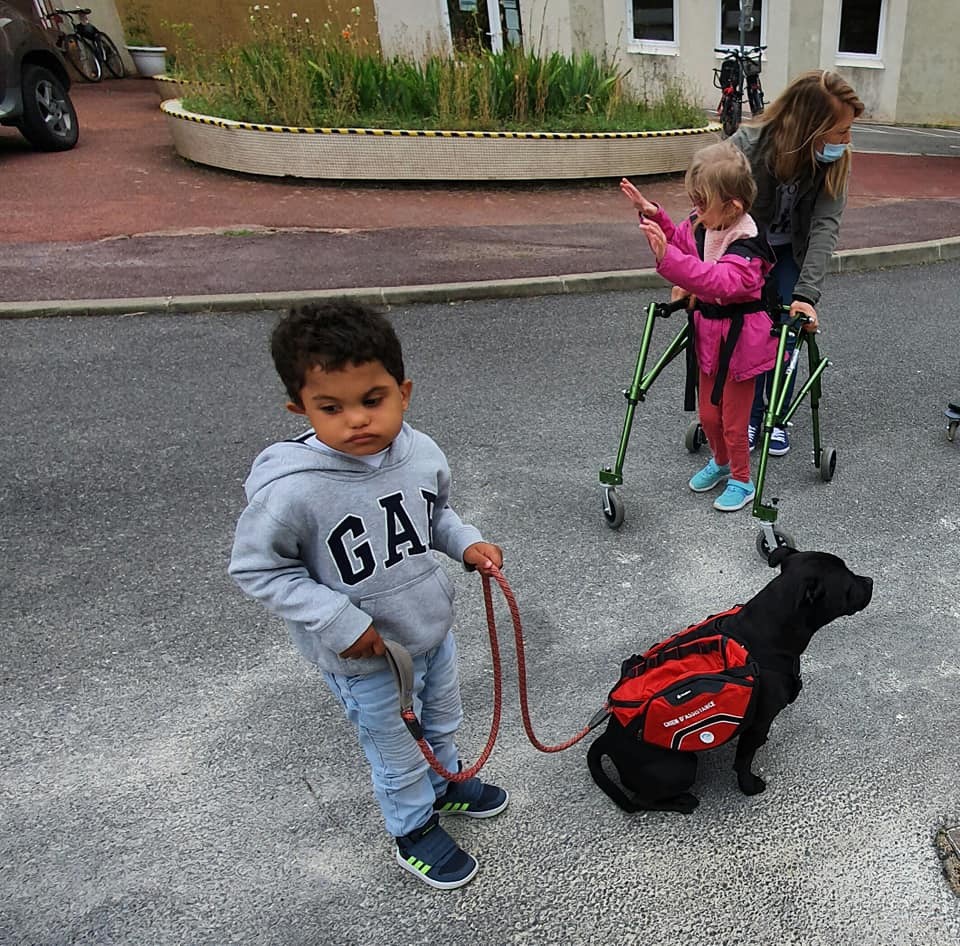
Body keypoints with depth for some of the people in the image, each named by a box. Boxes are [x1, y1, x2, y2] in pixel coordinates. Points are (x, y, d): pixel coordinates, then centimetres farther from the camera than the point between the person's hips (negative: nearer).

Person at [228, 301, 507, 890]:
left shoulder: (421, 453, -15)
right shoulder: (290, 490, -33)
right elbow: (255, 568, -20)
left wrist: (467, 543, -13)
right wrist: (337, 620, -26)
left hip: (434, 627, 5)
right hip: (363, 657, -5)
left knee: (443, 720, 32)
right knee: (396, 752, 20)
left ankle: (447, 784, 63)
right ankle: (415, 832, 50)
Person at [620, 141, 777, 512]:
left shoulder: (745, 245, -27)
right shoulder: (700, 224, -4)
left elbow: (719, 281, -44)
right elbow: (679, 240, 17)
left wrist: (668, 257, -53)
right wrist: (652, 214, 0)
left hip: (739, 338, -7)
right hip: (709, 331, 7)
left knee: (733, 420, 6)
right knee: (708, 413, 20)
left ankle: (741, 480, 28)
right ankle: (720, 462, 46)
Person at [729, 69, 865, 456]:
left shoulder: (834, 159, -24)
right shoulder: (747, 146, -32)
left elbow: (825, 225, -30)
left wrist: (806, 293, -42)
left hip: (791, 252, 2)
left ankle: (777, 418, 15)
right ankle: (750, 416, 14)